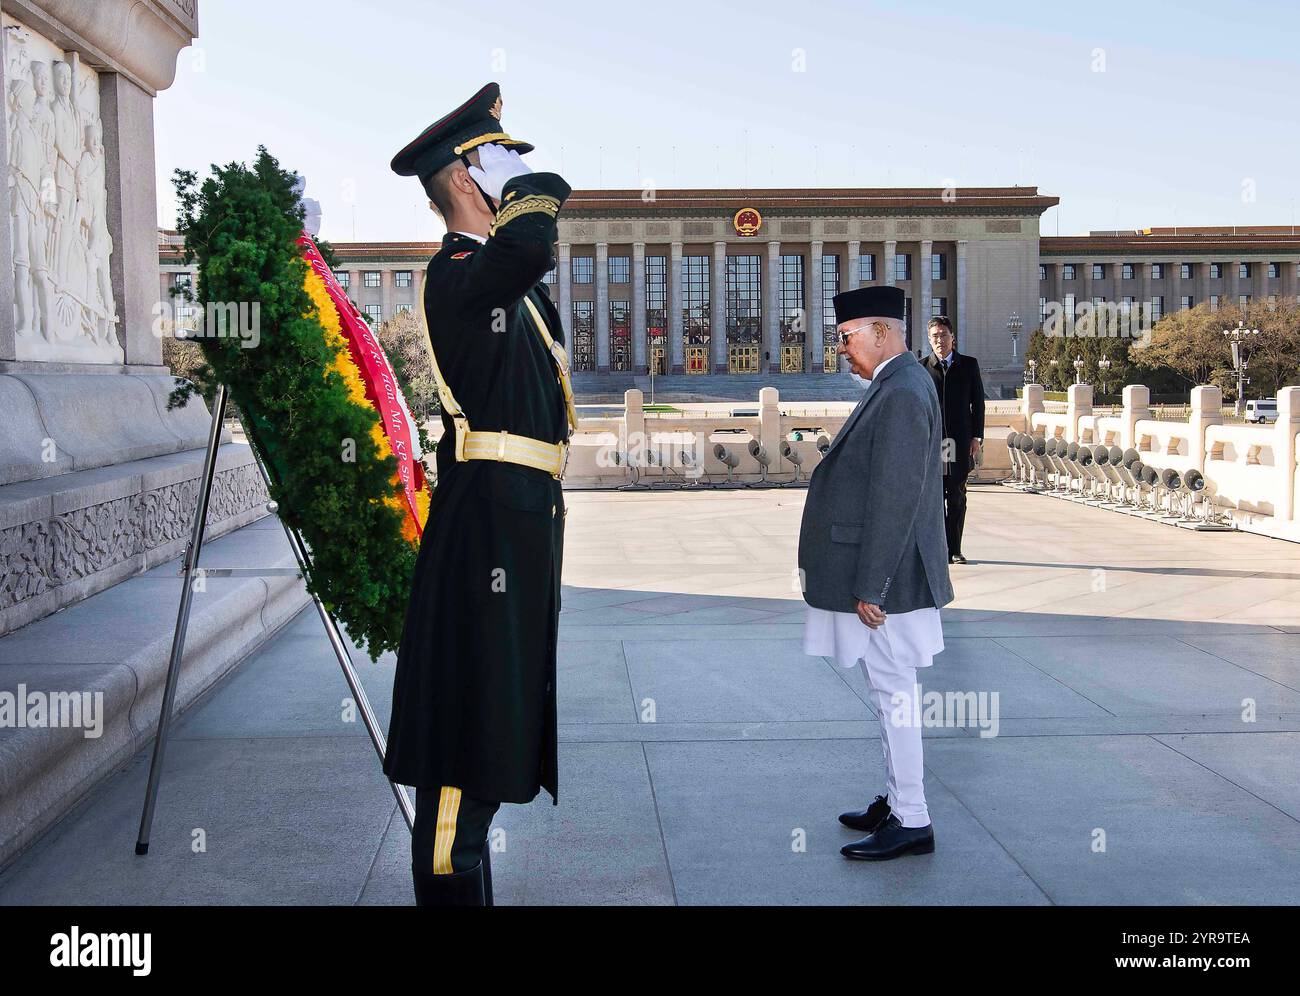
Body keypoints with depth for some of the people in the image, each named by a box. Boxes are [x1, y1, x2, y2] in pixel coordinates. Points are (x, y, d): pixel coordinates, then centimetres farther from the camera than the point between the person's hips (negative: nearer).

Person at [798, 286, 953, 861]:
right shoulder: (898, 386, 14)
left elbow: (895, 498, -23)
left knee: (893, 693, -2)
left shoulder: (902, 394, -18)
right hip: (874, 576, 10)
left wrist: (871, 588, -21)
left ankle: (910, 822, 7)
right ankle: (896, 801, 28)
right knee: (891, 692, 17)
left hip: (883, 578, -10)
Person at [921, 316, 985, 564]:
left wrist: (976, 438, 3)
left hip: (960, 441, 1)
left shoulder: (969, 364, 9)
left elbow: (978, 402, 9)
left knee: (957, 498, 4)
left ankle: (954, 550, 11)